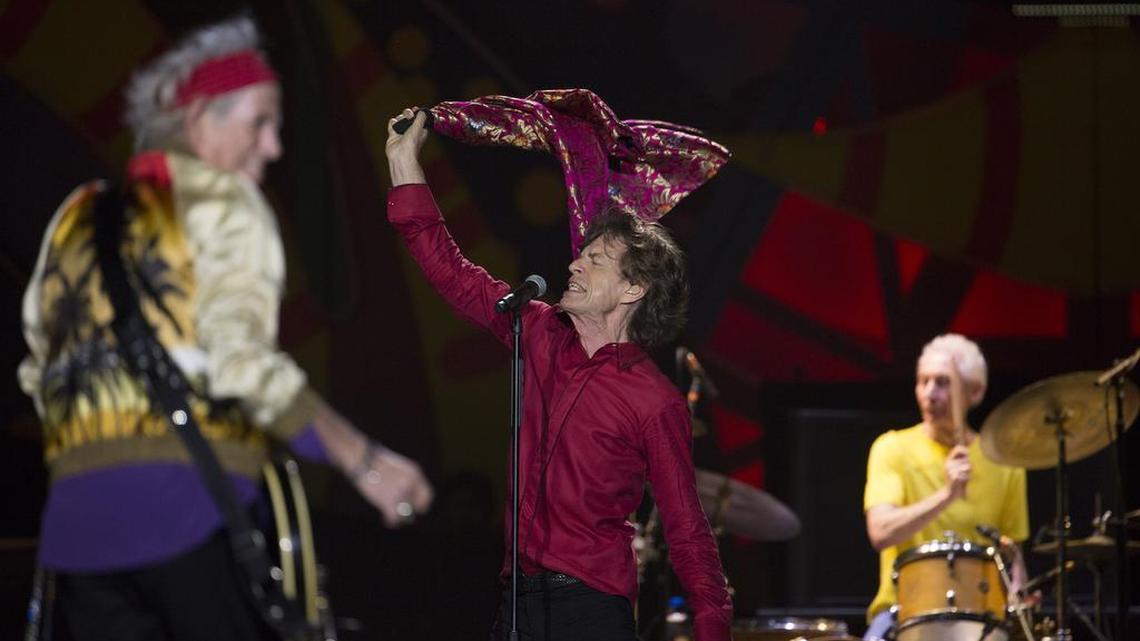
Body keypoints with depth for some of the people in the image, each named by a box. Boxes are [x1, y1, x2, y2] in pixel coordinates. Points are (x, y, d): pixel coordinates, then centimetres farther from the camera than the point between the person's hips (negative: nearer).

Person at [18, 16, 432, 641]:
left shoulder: (76, 216, 20)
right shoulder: (225, 204, 1)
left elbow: (38, 370, 19)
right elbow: (242, 360, -12)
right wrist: (363, 460, -13)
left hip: (76, 510, 6)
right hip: (192, 504, -6)